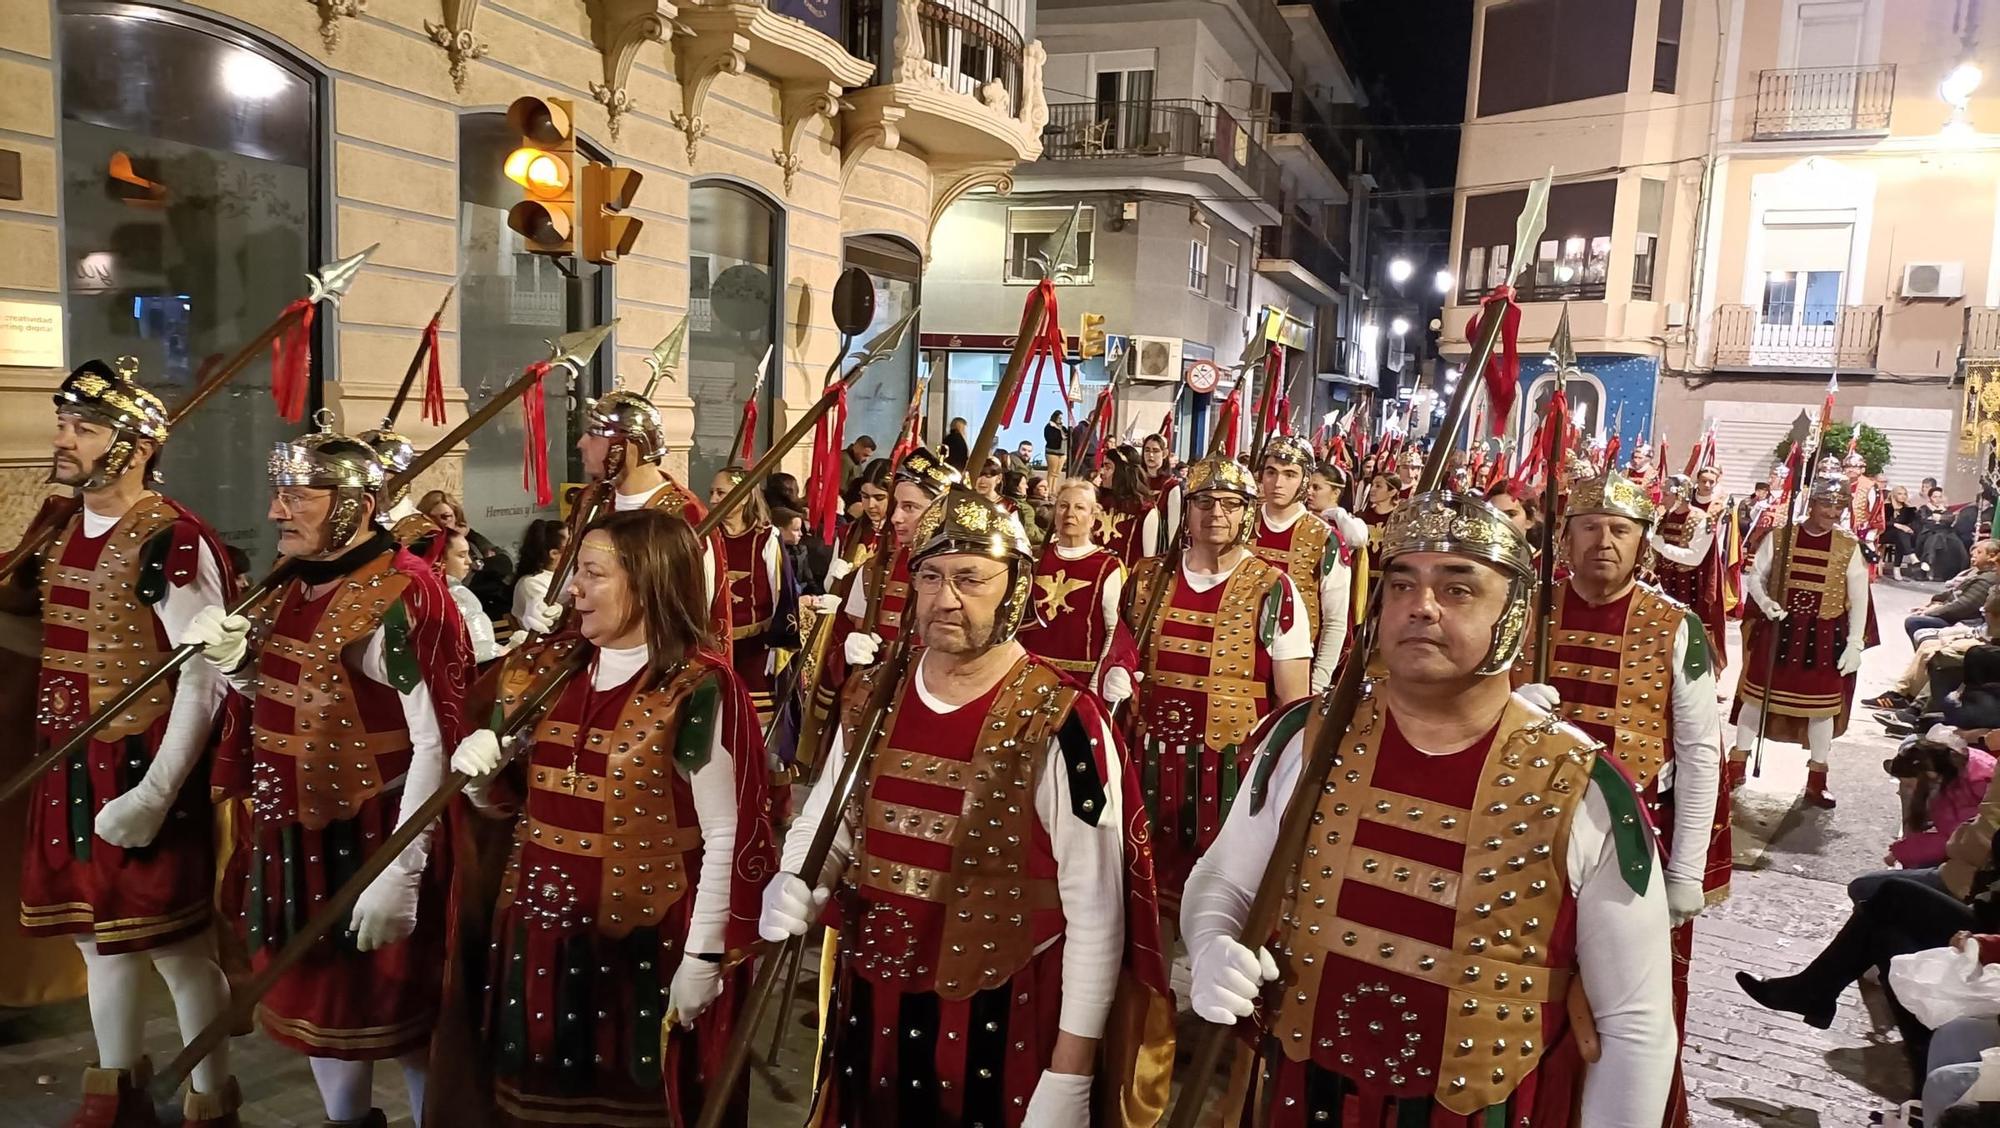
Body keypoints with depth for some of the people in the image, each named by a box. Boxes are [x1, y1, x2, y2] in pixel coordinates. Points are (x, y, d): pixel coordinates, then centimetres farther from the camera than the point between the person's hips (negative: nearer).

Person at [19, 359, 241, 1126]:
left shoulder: (173, 542, -18)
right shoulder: (63, 533, 10)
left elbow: (204, 680, -21)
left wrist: (155, 792, -23)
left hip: (141, 777, -8)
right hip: (69, 774, 9)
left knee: (177, 947, 3)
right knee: (99, 938, 19)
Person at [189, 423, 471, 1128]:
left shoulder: (401, 598, -21)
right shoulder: (298, 584, 7)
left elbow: (438, 744, -24)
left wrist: (400, 873, -24)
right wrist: (237, 662, -3)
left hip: (368, 845, -9)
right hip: (298, 838, 9)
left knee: (393, 1013, 6)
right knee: (314, 996, 22)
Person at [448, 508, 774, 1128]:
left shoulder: (699, 689, -15)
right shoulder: (543, 669, 3)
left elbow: (729, 836, -14)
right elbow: (509, 801, 14)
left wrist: (704, 957, -14)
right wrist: (481, 773, -8)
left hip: (647, 945, -6)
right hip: (537, 932, 6)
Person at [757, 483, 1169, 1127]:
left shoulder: (1062, 724, -16)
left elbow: (1095, 911, -14)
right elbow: (826, 819, 14)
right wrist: (795, 887, -7)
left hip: (1002, 1025, -5)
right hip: (869, 1008, 5)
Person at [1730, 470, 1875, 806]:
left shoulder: (1849, 546, -3)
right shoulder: (1779, 537, -4)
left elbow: (1859, 598, -1)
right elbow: (1754, 575, 4)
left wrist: (1855, 643, -5)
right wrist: (1765, 603, -16)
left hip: (1826, 636, 0)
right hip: (1779, 629, 0)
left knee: (1823, 704, 7)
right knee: (1757, 695, 6)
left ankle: (1816, 779, 20)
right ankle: (1737, 765, 20)